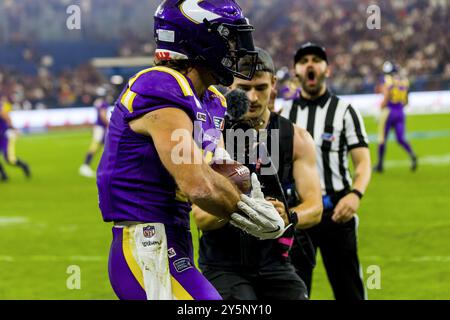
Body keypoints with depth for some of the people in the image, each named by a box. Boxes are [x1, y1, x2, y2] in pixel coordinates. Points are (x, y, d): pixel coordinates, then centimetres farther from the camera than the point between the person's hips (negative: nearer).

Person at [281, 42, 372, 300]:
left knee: (349, 289, -1)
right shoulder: (285, 115, 12)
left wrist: (356, 194, -24)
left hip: (336, 210, -3)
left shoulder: (344, 111, 1)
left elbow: (363, 161, -6)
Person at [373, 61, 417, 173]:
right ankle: (412, 155, -21)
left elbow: (386, 98, -15)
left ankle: (380, 164, 16)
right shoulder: (404, 81, 7)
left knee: (382, 138, 8)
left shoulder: (387, 81, -11)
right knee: (401, 139, 5)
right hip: (401, 112, 5)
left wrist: (381, 106, 3)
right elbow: (406, 101, 12)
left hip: (389, 111, -5)